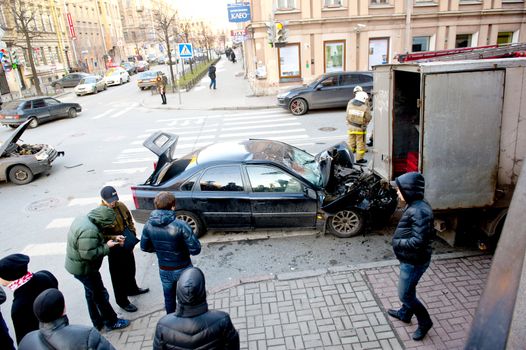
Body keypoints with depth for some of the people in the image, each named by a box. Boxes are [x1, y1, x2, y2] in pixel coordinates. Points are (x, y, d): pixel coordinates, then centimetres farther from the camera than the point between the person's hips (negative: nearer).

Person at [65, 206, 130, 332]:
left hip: (77, 264, 10)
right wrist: (107, 246, -22)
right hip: (83, 268, -10)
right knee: (101, 295, 6)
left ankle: (98, 322, 37)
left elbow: (97, 238, 11)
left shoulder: (84, 218, 0)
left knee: (91, 294, 22)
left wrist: (113, 238, 0)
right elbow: (89, 254, -33)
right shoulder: (89, 231, -33)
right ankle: (111, 322, 22)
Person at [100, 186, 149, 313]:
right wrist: (115, 238, -33)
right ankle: (122, 300, 26)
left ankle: (132, 289, 50)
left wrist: (132, 234, 0)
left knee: (130, 269, 26)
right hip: (115, 249, -7)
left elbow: (130, 220, 9)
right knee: (118, 275, 8)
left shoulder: (120, 205, -5)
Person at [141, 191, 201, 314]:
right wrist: (184, 249, -3)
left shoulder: (148, 225, -12)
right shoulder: (180, 225, -27)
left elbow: (144, 247, 3)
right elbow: (195, 249, -24)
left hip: (164, 270, 4)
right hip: (183, 269, -4)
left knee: (169, 298, 25)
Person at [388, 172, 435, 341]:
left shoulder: (419, 211, -30)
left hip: (414, 261, -10)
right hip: (409, 259, 10)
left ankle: (425, 321, 26)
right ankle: (404, 314, 47)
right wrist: (400, 240, 5)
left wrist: (398, 243, -20)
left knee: (405, 294, 7)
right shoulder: (415, 206, 2)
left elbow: (419, 241, -33)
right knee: (408, 289, 27)